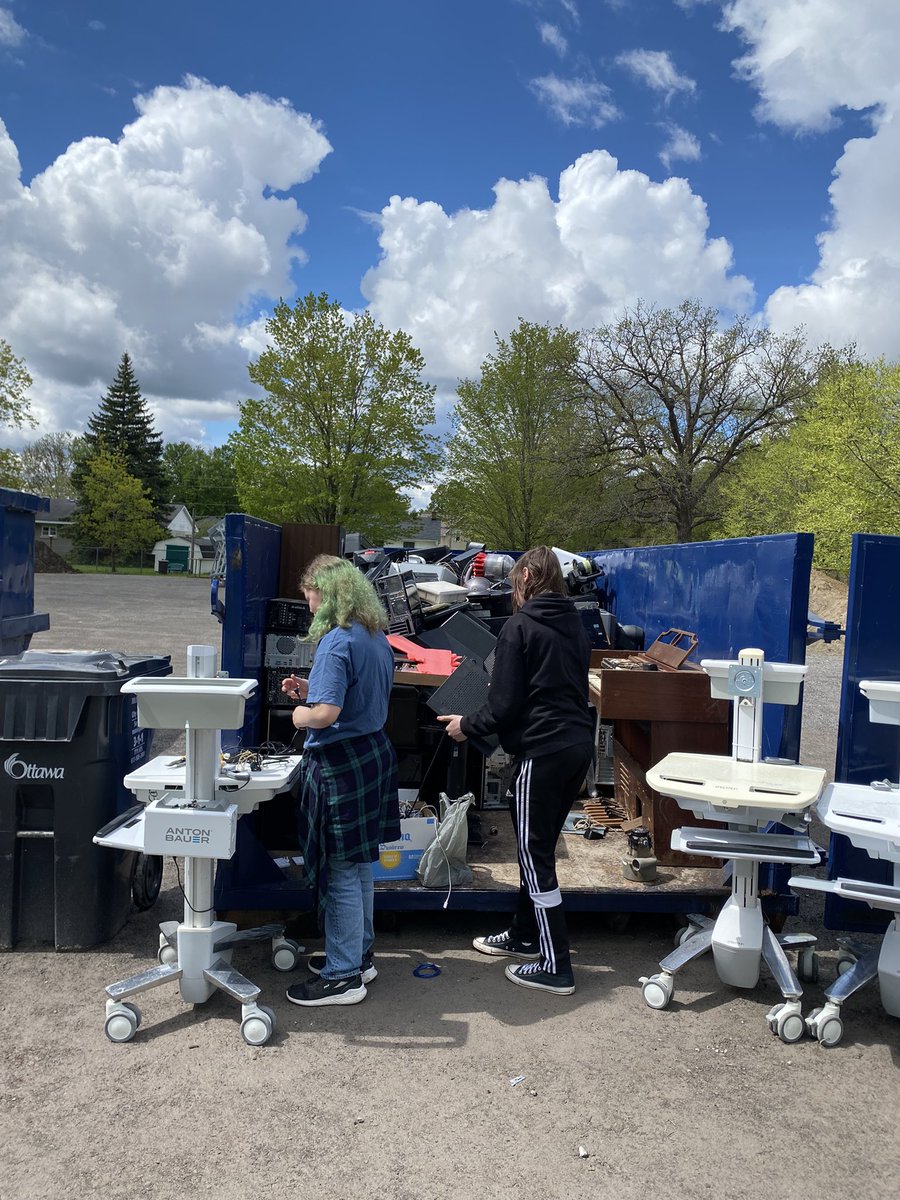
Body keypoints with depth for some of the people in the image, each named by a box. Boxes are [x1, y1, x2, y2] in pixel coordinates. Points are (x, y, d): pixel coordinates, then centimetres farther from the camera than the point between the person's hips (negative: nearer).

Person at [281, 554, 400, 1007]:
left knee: (340, 873, 2)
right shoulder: (376, 637, 9)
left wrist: (301, 713, -7)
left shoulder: (337, 642, -20)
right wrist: (310, 689, 13)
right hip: (374, 753, 10)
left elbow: (326, 713, -27)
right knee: (359, 866, 20)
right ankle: (358, 954, 35)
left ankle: (342, 976, 15)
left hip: (340, 764, -10)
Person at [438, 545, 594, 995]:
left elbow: (505, 704, -13)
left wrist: (467, 726, 3)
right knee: (539, 847, 20)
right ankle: (524, 936, 34)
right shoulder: (575, 625, 13)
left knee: (534, 855, 0)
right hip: (578, 743, 8)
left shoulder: (520, 626, -10)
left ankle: (556, 967, 5)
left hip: (543, 750, -8)